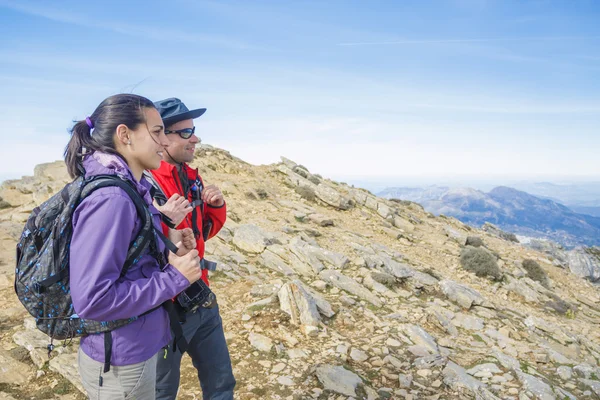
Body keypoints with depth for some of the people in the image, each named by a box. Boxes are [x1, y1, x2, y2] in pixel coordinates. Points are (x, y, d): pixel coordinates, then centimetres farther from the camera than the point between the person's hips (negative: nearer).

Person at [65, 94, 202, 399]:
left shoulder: (130, 190, 2)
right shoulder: (110, 199, -26)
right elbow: (92, 300, -29)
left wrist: (168, 257, -4)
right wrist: (175, 278, -22)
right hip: (120, 361, -8)